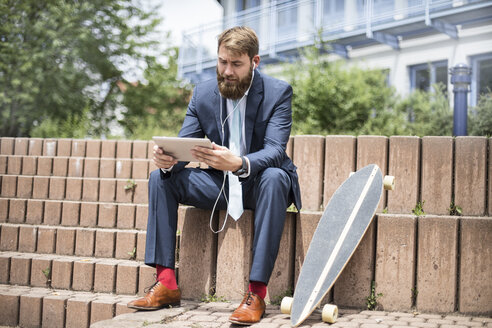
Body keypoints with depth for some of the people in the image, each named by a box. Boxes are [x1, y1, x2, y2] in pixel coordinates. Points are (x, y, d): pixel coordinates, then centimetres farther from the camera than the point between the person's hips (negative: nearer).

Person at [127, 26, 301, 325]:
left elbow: (275, 151, -25)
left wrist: (239, 163, -47)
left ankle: (257, 292, -37)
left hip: (259, 182, -4)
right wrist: (168, 160, -29)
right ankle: (166, 284, -15)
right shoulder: (203, 93, -1)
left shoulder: (278, 92, -13)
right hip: (221, 185, 5)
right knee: (160, 178, -12)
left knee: (273, 178, -38)